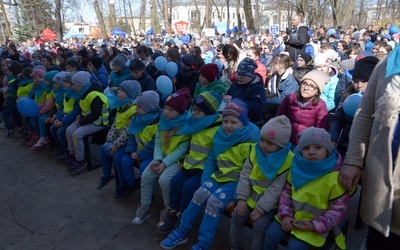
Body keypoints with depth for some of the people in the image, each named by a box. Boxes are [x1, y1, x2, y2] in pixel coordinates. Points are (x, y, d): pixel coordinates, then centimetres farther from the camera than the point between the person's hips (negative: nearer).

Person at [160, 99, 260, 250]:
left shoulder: (250, 139, -19)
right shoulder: (220, 135, 3)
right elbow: (211, 160, 9)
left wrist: (237, 196, -20)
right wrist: (204, 181, 0)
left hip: (236, 180, -6)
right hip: (219, 176, 6)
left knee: (214, 202, -23)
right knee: (199, 194, -12)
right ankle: (181, 232, 7)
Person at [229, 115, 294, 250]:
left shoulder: (288, 160, -22)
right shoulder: (255, 150, -7)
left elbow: (275, 189, -21)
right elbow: (245, 175, -3)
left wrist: (260, 209, -21)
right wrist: (242, 198, -9)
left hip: (270, 204, -4)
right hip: (252, 197, 5)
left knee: (259, 225, -21)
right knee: (236, 216, -6)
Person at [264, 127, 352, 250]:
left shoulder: (335, 177, -18)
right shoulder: (297, 168, -3)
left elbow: (338, 209, -14)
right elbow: (286, 192, 6)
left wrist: (314, 225, -20)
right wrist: (285, 215, -8)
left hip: (316, 222, -4)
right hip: (292, 215, 5)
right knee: (271, 234, -8)